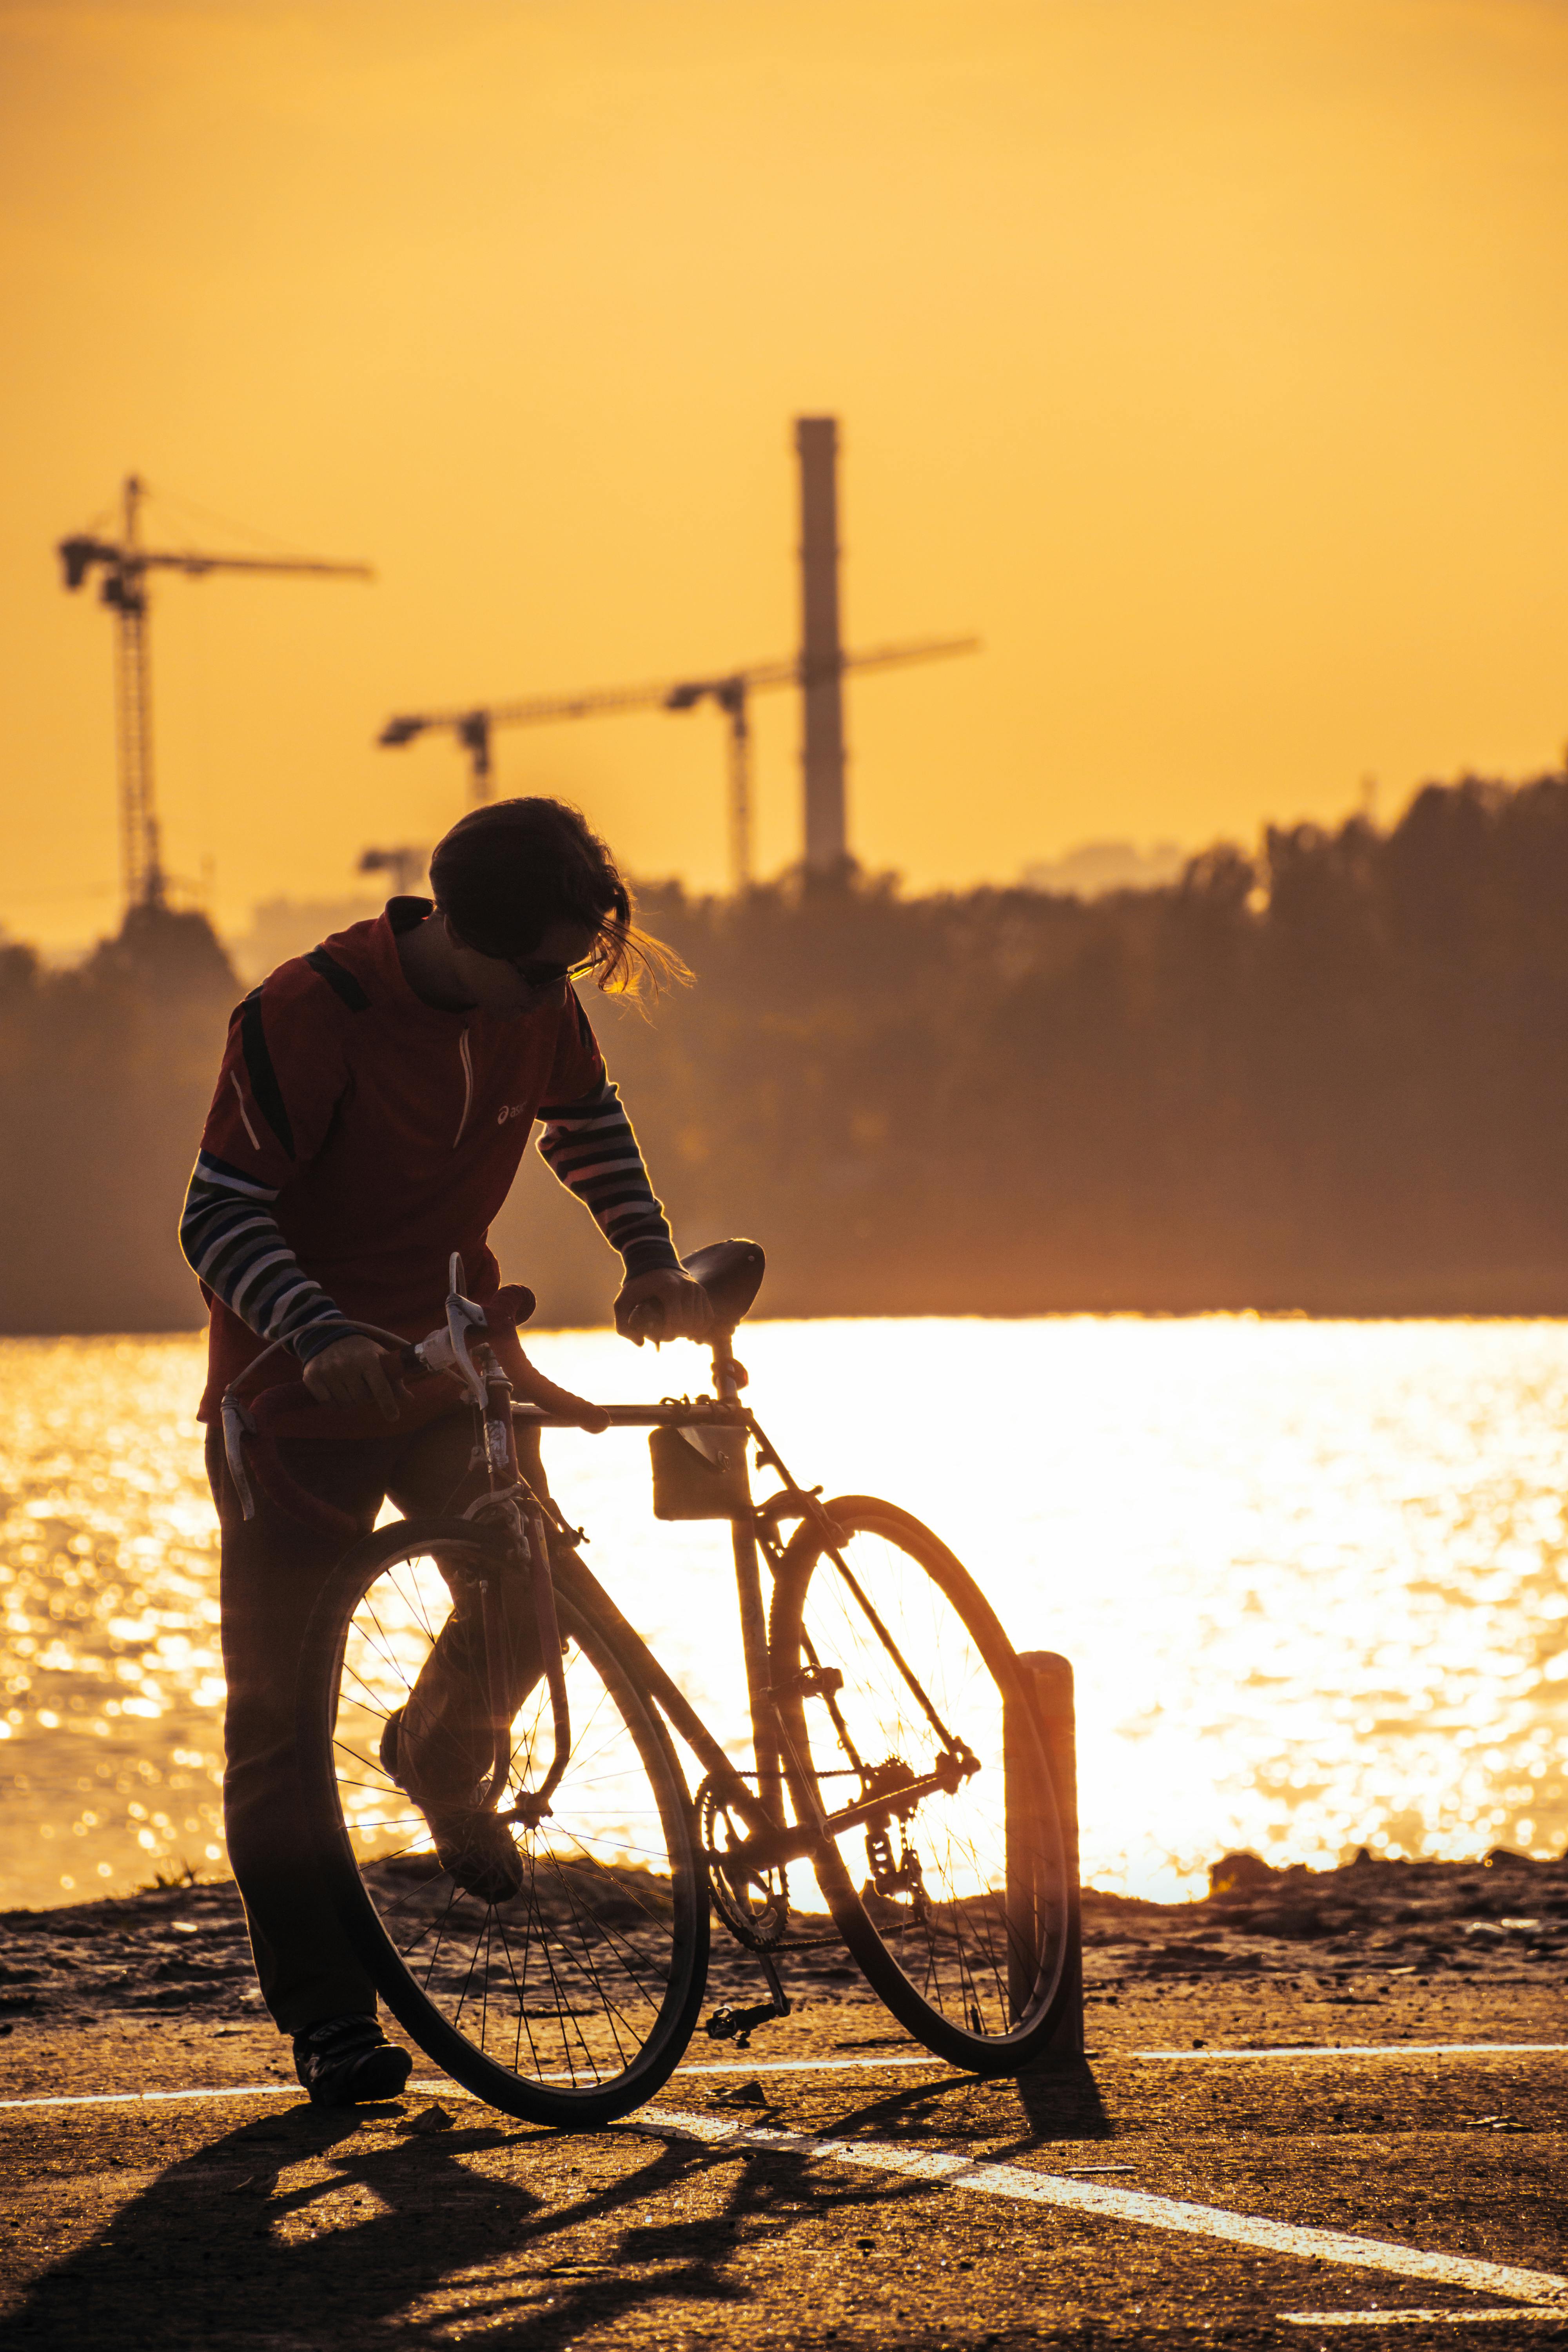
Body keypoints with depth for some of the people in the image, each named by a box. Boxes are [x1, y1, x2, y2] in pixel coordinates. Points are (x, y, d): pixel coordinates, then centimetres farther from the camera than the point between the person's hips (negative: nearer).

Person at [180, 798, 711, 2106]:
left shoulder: (538, 1009, -5)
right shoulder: (305, 1017, -23)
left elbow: (588, 1123, 17)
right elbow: (221, 1218, -23)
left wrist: (651, 1258, 3)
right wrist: (323, 1336, -39)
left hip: (452, 1355, 4)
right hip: (298, 1389, -4)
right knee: (281, 1704, -2)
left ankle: (443, 1760, 14)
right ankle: (326, 2016, 8)